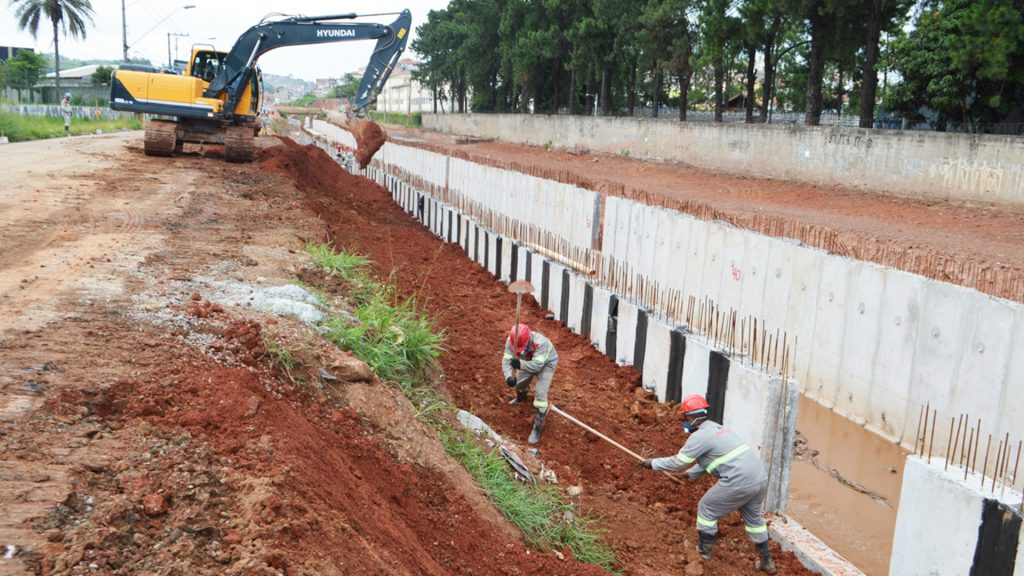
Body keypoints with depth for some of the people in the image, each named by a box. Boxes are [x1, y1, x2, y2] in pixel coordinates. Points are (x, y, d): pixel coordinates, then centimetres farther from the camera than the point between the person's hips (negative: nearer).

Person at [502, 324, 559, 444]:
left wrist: (520, 364, -67)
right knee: (519, 381, 22)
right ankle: (520, 398, 60)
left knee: (540, 394, -16)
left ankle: (537, 428, -6)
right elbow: (506, 360, -32)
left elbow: (537, 365, -50)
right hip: (530, 361, 5)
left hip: (546, 363, -5)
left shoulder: (540, 342, -45)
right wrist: (508, 377, -50)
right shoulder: (510, 340, -31)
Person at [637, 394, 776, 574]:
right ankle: (766, 561, 35)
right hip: (760, 478, 9)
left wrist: (653, 463, 10)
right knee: (754, 518, 28)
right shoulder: (717, 428, 21)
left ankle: (703, 552, 24)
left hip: (738, 483, -9)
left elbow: (678, 462, -2)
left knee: (706, 509, 13)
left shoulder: (700, 436, -7)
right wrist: (689, 474, 35)